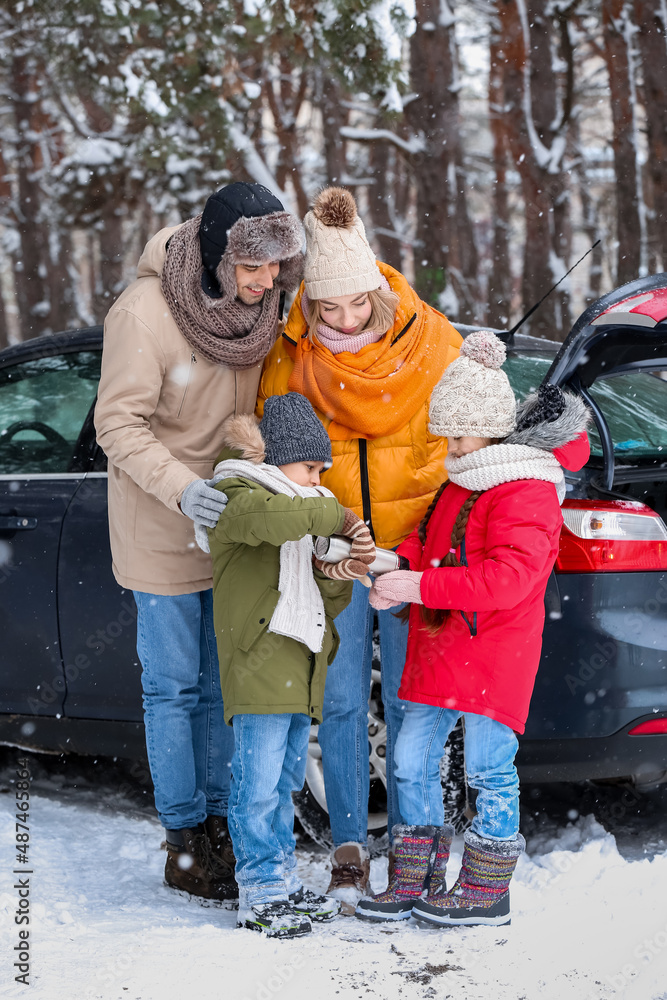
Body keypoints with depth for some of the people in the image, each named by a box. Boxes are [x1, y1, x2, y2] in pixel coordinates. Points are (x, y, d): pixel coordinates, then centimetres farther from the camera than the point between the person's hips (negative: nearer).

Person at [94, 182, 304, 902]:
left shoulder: (256, 305, -3)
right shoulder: (144, 312, -22)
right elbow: (119, 424, -19)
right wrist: (182, 490, -32)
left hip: (232, 522, 6)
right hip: (164, 532, -6)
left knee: (225, 682, 14)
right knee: (174, 686, 2)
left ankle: (222, 823, 26)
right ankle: (184, 842, 12)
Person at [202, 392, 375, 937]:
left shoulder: (308, 518, 25)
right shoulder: (236, 497, -4)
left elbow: (326, 604, 21)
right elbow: (265, 517, -30)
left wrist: (335, 577, -1)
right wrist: (334, 516, -20)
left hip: (301, 670, 9)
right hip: (257, 665, -9)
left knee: (286, 783, 14)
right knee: (259, 784, -9)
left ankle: (285, 880, 22)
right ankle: (261, 894, -4)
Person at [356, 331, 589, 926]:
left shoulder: (525, 493, -15)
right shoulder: (458, 486, 16)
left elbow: (509, 576, -25)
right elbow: (428, 542, 25)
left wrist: (421, 585, -27)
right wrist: (400, 567, 1)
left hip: (493, 655, -9)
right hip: (438, 652, 9)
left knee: (488, 771, -2)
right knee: (412, 762, 9)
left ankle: (487, 892, 8)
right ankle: (414, 883, 17)